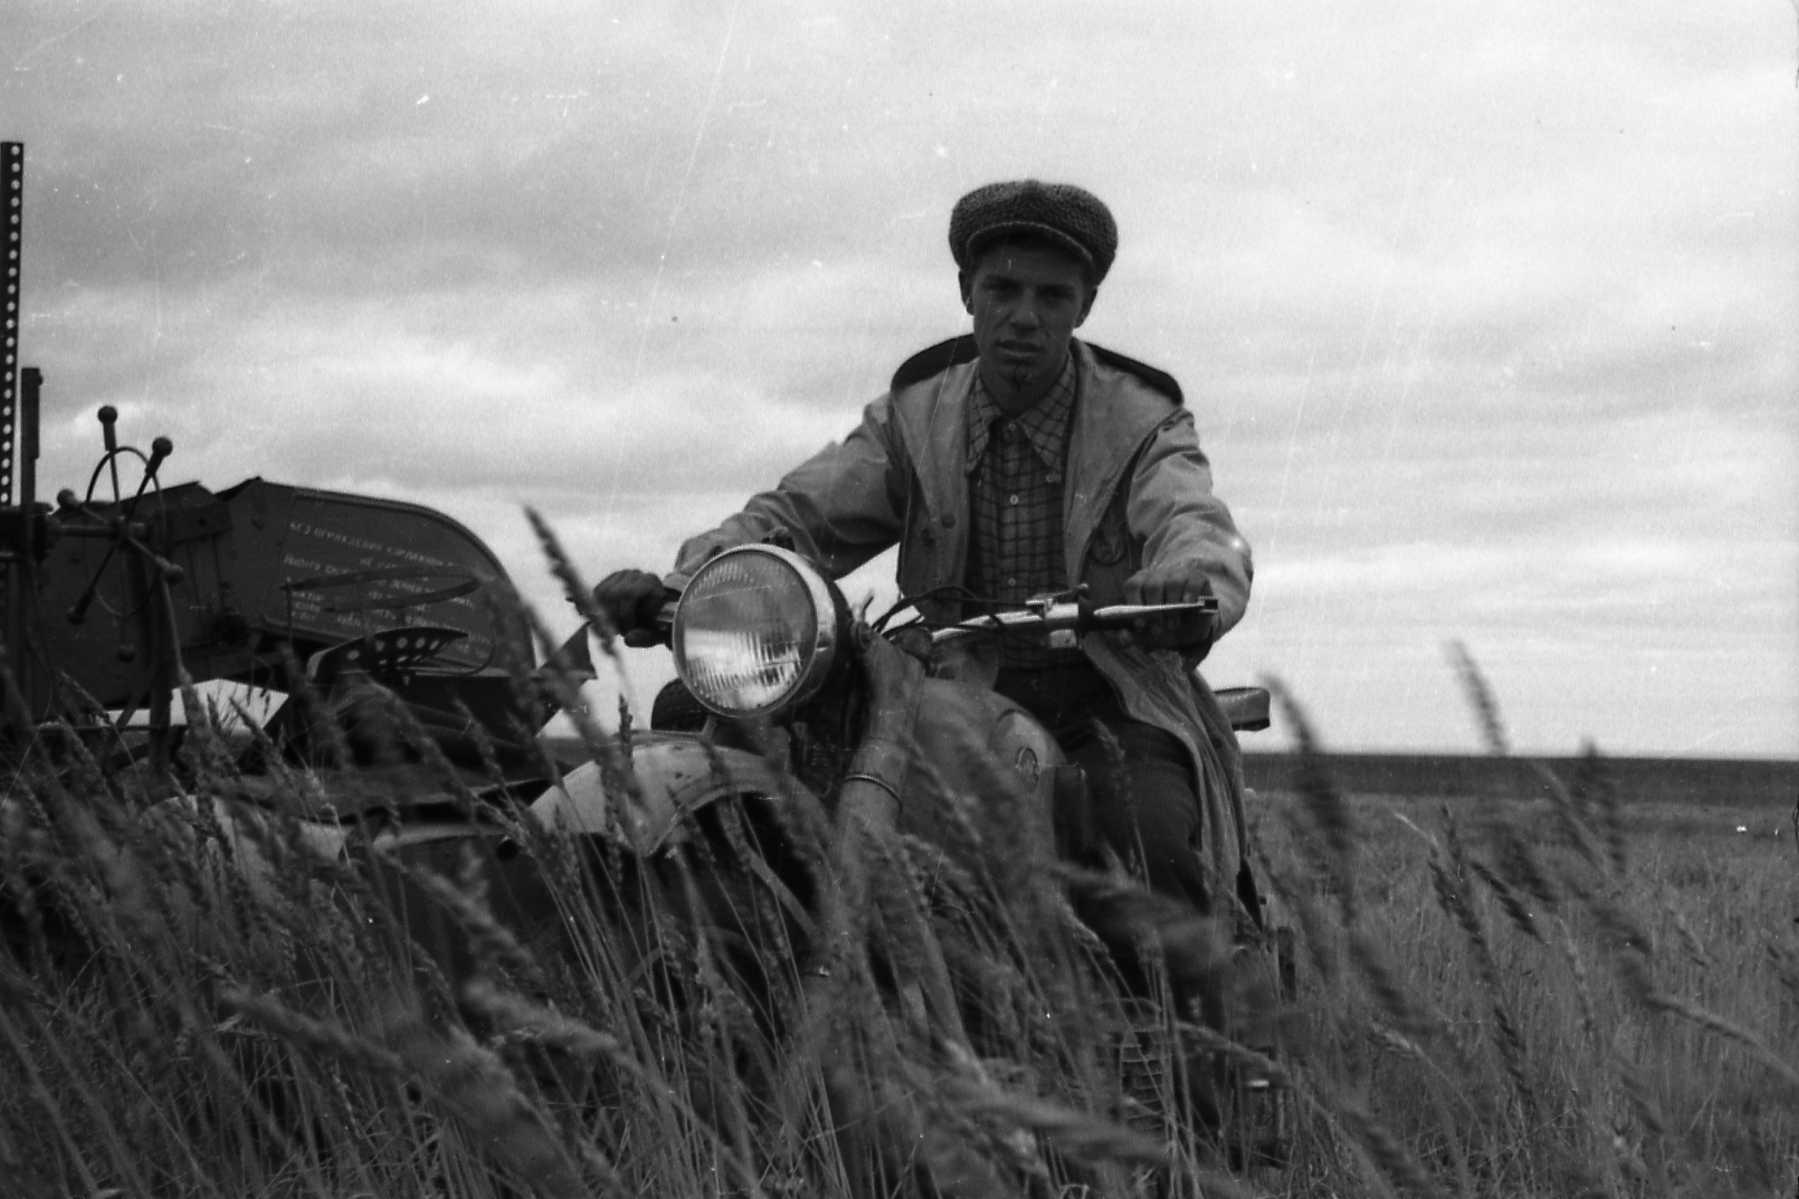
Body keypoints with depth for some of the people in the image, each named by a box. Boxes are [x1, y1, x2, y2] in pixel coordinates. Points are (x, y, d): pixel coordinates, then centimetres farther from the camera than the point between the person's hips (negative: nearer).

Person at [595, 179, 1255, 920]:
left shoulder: (1143, 424, -5)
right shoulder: (914, 418, 4)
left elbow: (1198, 527, -25)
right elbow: (798, 516, -4)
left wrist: (1189, 586, -52)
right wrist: (677, 586, -25)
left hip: (1112, 710, -3)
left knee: (1153, 843, -33)